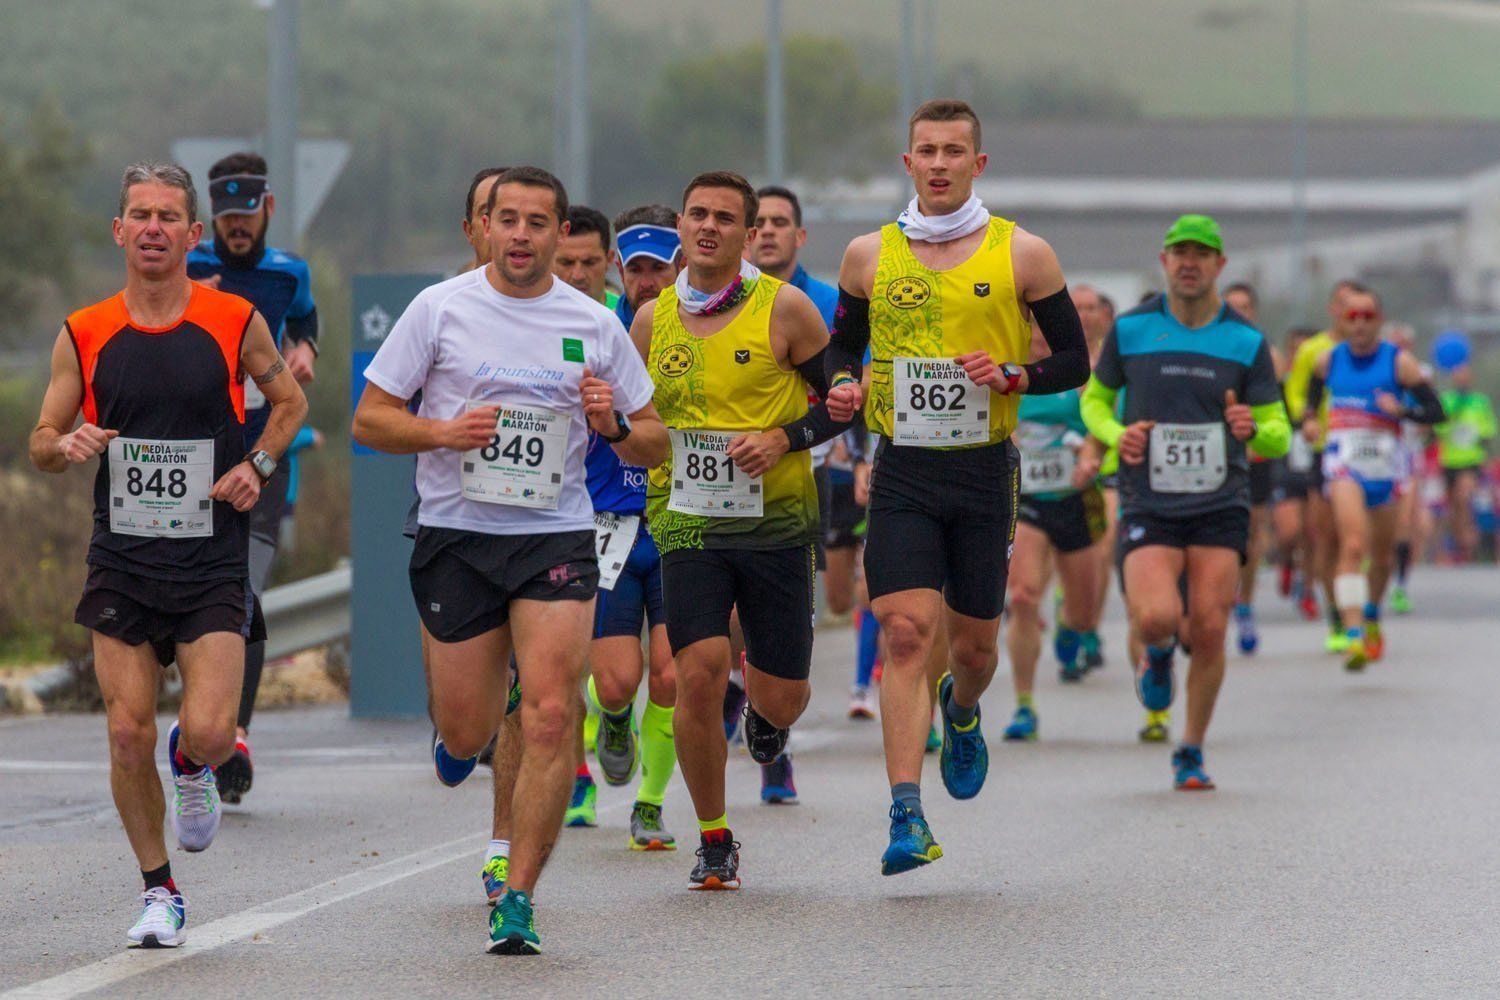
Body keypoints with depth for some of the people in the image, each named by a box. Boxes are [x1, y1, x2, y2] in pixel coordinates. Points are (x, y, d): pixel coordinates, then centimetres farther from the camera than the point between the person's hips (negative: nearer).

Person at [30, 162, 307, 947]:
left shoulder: (235, 322, -1)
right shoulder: (84, 336, 2)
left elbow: (288, 401, 15)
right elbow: (41, 442, 9)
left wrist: (259, 466, -2)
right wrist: (68, 446, -14)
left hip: (212, 564, -1)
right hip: (121, 562, 2)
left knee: (208, 730, -14)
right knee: (128, 734, -2)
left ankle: (194, 767, 24)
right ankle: (158, 891, 16)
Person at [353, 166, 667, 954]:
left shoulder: (594, 325, 5)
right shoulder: (440, 309, 0)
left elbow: (652, 445, 12)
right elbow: (369, 420, 2)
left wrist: (614, 425, -11)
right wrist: (444, 431, -16)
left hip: (557, 539, 0)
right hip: (455, 535, 0)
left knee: (550, 719, -14)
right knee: (465, 735, 4)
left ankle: (517, 898, -8)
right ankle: (460, 729, 43)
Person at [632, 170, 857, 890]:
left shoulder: (785, 309, -3)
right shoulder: (652, 319, 6)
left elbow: (841, 399, 3)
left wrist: (782, 438, -12)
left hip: (776, 524, -1)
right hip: (687, 525, 1)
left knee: (781, 698, 2)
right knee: (699, 673, -17)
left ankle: (763, 713, 44)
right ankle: (713, 841, 1)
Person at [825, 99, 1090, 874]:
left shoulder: (1022, 255, 0)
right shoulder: (869, 255, 5)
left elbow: (1074, 362, 5)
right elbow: (843, 346, 18)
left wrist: (1012, 376, -14)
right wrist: (842, 385, -5)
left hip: (985, 470, 0)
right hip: (902, 471, 0)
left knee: (975, 643, 9)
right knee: (906, 633, -14)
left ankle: (961, 711, 47)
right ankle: (907, 817, -18)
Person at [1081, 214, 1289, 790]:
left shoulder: (1247, 342, 3)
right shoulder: (1130, 330, 3)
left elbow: (1278, 436, 6)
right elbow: (1095, 398, 18)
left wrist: (1253, 429, -18)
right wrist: (1116, 435, -4)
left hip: (1220, 508, 1)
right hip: (1149, 505, -1)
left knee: (1210, 633, -6)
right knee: (1156, 617, -21)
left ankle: (1191, 753, 14)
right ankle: (1158, 653, 18)